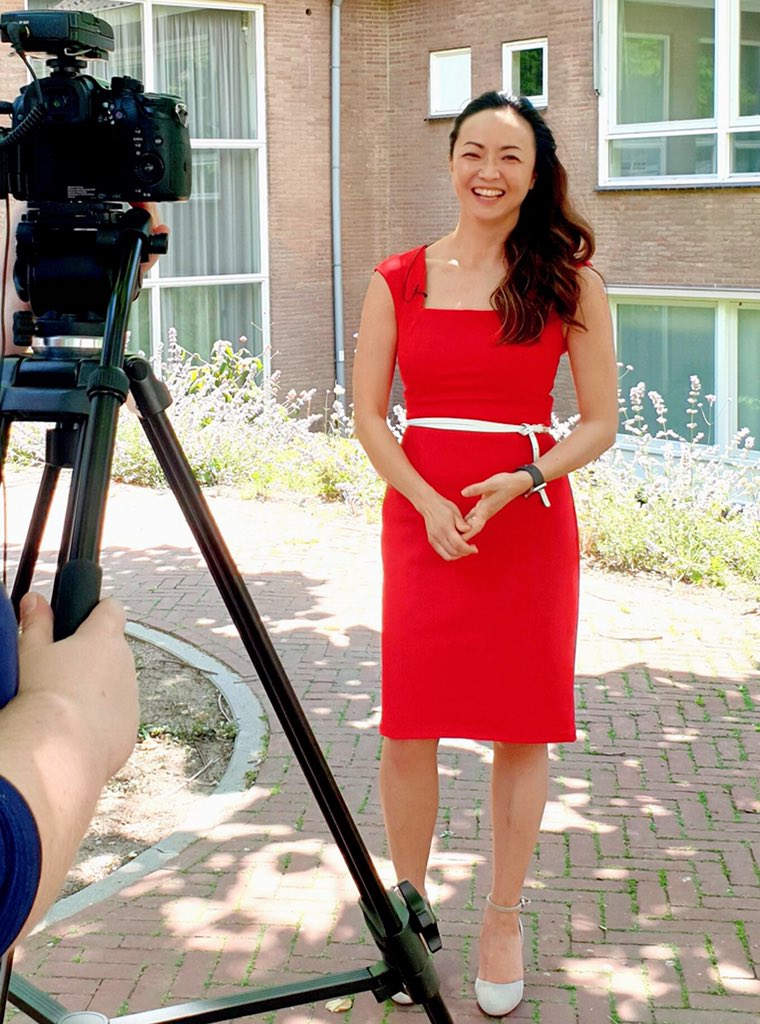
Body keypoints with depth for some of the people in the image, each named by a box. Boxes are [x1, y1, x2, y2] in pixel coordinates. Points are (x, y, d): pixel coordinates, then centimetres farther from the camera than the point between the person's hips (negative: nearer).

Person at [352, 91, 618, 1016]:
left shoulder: (569, 281, 2)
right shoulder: (398, 280, 4)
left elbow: (600, 421, 3)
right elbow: (367, 415, 4)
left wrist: (525, 480, -14)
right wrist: (429, 504, -11)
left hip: (532, 520, 0)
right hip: (419, 516, 1)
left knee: (520, 728, 5)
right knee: (408, 727, 0)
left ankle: (503, 918, 21)